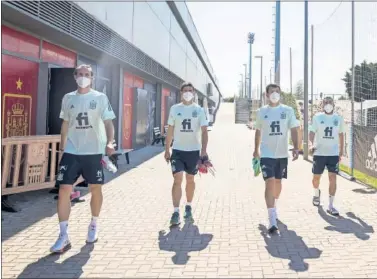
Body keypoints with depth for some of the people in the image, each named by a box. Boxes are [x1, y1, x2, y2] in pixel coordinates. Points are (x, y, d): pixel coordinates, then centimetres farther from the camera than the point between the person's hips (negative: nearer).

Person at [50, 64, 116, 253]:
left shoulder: (100, 98, -1)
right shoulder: (68, 98, 8)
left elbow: (108, 122, -4)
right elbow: (65, 124, 16)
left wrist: (109, 142, -21)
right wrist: (62, 147, 15)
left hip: (94, 151, -2)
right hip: (71, 152, 2)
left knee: (95, 189, 8)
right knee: (64, 190, -7)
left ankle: (94, 226, 30)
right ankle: (63, 236, -1)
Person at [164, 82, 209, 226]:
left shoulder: (199, 110, -1)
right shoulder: (175, 109, 2)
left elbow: (204, 131, -6)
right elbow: (170, 131, 7)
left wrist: (204, 151, -17)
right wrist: (167, 150, 6)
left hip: (194, 150, 0)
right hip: (178, 150, 0)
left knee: (190, 180, 12)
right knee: (177, 179, -10)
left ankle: (188, 207, 30)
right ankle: (176, 212, -8)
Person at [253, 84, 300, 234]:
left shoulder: (288, 111, 0)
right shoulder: (261, 112, 2)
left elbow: (294, 130, -3)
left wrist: (295, 148, -17)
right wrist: (256, 150, 17)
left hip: (282, 154, 2)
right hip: (267, 154, -2)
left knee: (278, 182, 16)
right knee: (270, 183, -13)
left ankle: (274, 207, 42)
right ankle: (272, 220, -14)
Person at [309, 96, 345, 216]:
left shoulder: (339, 118, 6)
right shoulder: (317, 117, -1)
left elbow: (341, 135, 14)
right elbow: (312, 132, -6)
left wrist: (341, 152, 12)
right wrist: (311, 144, -24)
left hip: (334, 153, 1)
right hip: (319, 152, -1)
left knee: (333, 177, -7)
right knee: (316, 177, 9)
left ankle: (330, 206, 0)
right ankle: (316, 193, 42)